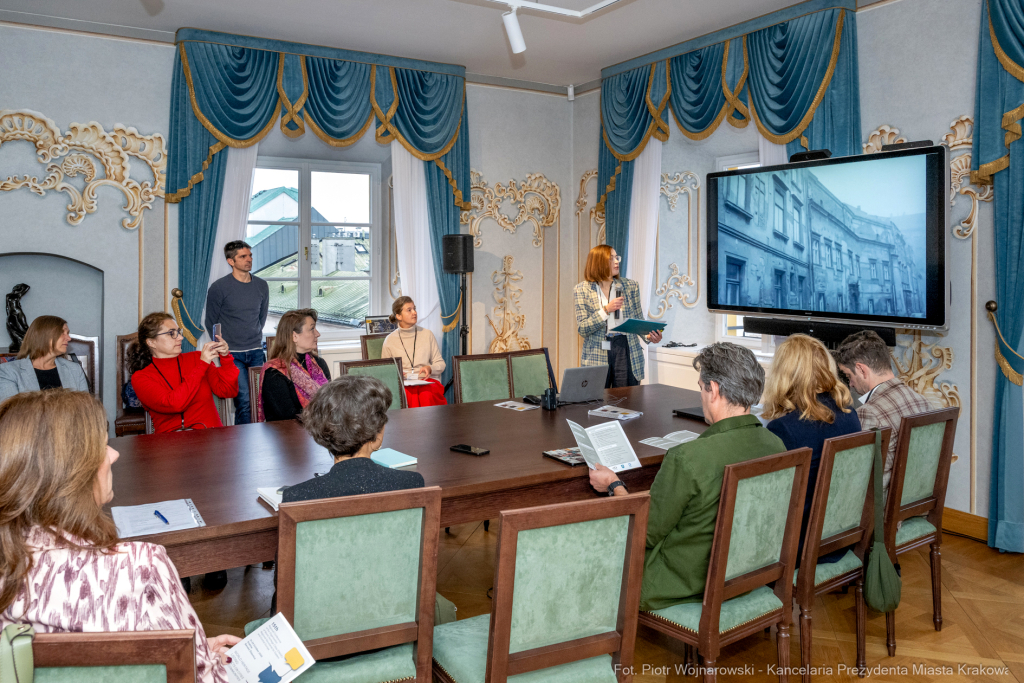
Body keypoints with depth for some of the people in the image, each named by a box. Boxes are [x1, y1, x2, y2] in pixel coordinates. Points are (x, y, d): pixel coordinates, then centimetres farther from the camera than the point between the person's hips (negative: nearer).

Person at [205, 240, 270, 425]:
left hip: (256, 352, 4)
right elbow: (211, 323, 4)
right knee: (244, 402, -13)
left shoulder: (262, 286, 8)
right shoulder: (219, 288, -5)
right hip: (232, 354, -4)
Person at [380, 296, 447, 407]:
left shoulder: (427, 334, 14)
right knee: (411, 395, -37)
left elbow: (440, 363, 15)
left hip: (428, 381, 1)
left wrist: (430, 368, -7)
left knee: (426, 394, -36)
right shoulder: (390, 340, 11)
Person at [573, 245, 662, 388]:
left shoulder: (630, 286, 8)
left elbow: (639, 321, 11)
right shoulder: (582, 290, 1)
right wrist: (606, 310, -16)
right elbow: (582, 329, -5)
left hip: (626, 350, 2)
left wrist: (649, 336, -9)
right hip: (597, 354, -2)